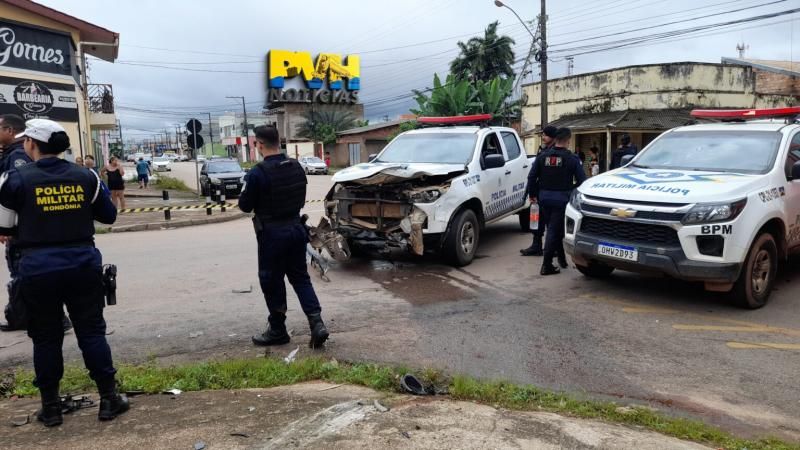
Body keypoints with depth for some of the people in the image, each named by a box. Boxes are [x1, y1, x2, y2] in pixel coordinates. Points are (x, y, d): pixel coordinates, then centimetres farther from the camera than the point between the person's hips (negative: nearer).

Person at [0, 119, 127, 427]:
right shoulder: (85, 177, 1)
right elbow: (109, 216, 10)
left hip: (38, 268, -1)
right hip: (83, 263, 2)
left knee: (46, 338, 11)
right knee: (92, 331, 10)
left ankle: (51, 407, 21)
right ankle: (109, 400, 15)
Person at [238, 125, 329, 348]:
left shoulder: (258, 173, -17)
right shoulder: (296, 167, 3)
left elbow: (245, 206, -8)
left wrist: (245, 190, 11)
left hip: (272, 233, -6)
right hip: (296, 228, 6)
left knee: (272, 282, 9)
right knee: (300, 277, 14)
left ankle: (277, 330, 21)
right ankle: (317, 323, 2)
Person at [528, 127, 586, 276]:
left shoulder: (542, 156, 4)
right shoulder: (571, 159, -7)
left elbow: (532, 177, 6)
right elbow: (581, 180, -7)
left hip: (544, 198, 4)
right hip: (561, 198, -4)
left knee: (553, 229, 18)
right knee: (554, 231, -3)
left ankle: (561, 258, 29)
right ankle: (546, 265, -4)